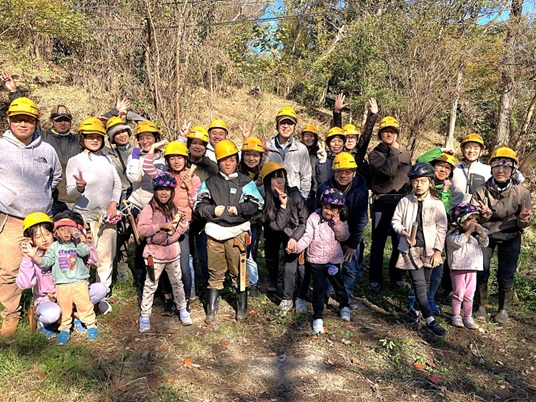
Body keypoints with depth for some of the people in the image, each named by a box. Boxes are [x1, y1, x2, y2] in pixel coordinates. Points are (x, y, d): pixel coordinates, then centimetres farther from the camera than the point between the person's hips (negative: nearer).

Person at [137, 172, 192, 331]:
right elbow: (141, 229, -19)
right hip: (155, 252, -4)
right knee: (150, 285, 4)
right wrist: (161, 226, -24)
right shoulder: (149, 209, -10)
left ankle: (182, 309, 31)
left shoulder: (174, 209, 6)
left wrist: (183, 222, -10)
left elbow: (180, 230, 10)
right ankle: (145, 315, 15)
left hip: (173, 252, 5)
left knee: (177, 282, 16)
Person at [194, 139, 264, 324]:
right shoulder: (209, 183, 11)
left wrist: (238, 209, -12)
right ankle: (212, 309, 20)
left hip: (237, 232, -1)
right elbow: (199, 206, 7)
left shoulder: (245, 182, 6)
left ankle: (242, 307, 21)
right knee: (215, 272, 8)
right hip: (214, 232, 2)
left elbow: (257, 204, 0)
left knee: (239, 271, 4)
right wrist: (213, 210, -10)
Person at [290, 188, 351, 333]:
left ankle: (344, 306, 45)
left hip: (334, 259, 2)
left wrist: (337, 224, -20)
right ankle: (318, 317, 10)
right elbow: (308, 236, -10)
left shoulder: (340, 220, 0)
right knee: (318, 288, -1)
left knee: (338, 284, 18)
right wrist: (298, 246, -25)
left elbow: (344, 237, -7)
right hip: (316, 259, -2)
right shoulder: (314, 218, -7)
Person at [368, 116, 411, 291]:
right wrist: (394, 151, -9)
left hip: (401, 202, 3)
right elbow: (388, 171, -18)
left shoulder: (405, 154, 13)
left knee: (400, 241, 6)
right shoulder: (375, 154, 0)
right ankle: (375, 278, 12)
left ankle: (396, 276, 22)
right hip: (382, 202, -3)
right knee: (378, 242, 1)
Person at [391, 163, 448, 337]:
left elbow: (441, 228, -1)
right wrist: (404, 232, -14)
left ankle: (415, 309, 35)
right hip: (411, 248, -1)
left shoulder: (437, 204, -3)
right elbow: (395, 221, 6)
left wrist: (438, 250, -5)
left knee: (424, 284, 13)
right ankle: (430, 321, -8)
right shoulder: (404, 202, -2)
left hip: (429, 249, 1)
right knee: (419, 284, -8)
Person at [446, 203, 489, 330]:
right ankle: (456, 316, 17)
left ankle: (468, 317, 20)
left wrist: (481, 232, -11)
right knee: (458, 294, 3)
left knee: (469, 295, 10)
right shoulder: (453, 233, -9)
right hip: (458, 268, -6)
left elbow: (485, 243, 6)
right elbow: (458, 242, -26)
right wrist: (469, 231, -22)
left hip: (472, 269, 6)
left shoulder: (476, 234, 13)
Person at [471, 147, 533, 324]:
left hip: (510, 237, 0)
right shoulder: (482, 191, -15)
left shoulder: (522, 192, -14)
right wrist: (483, 216, -36)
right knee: (481, 272, 0)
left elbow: (524, 224, -5)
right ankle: (481, 306, 23)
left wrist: (523, 219, -28)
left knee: (506, 276, 2)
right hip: (485, 234, 0)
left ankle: (503, 309, 26)